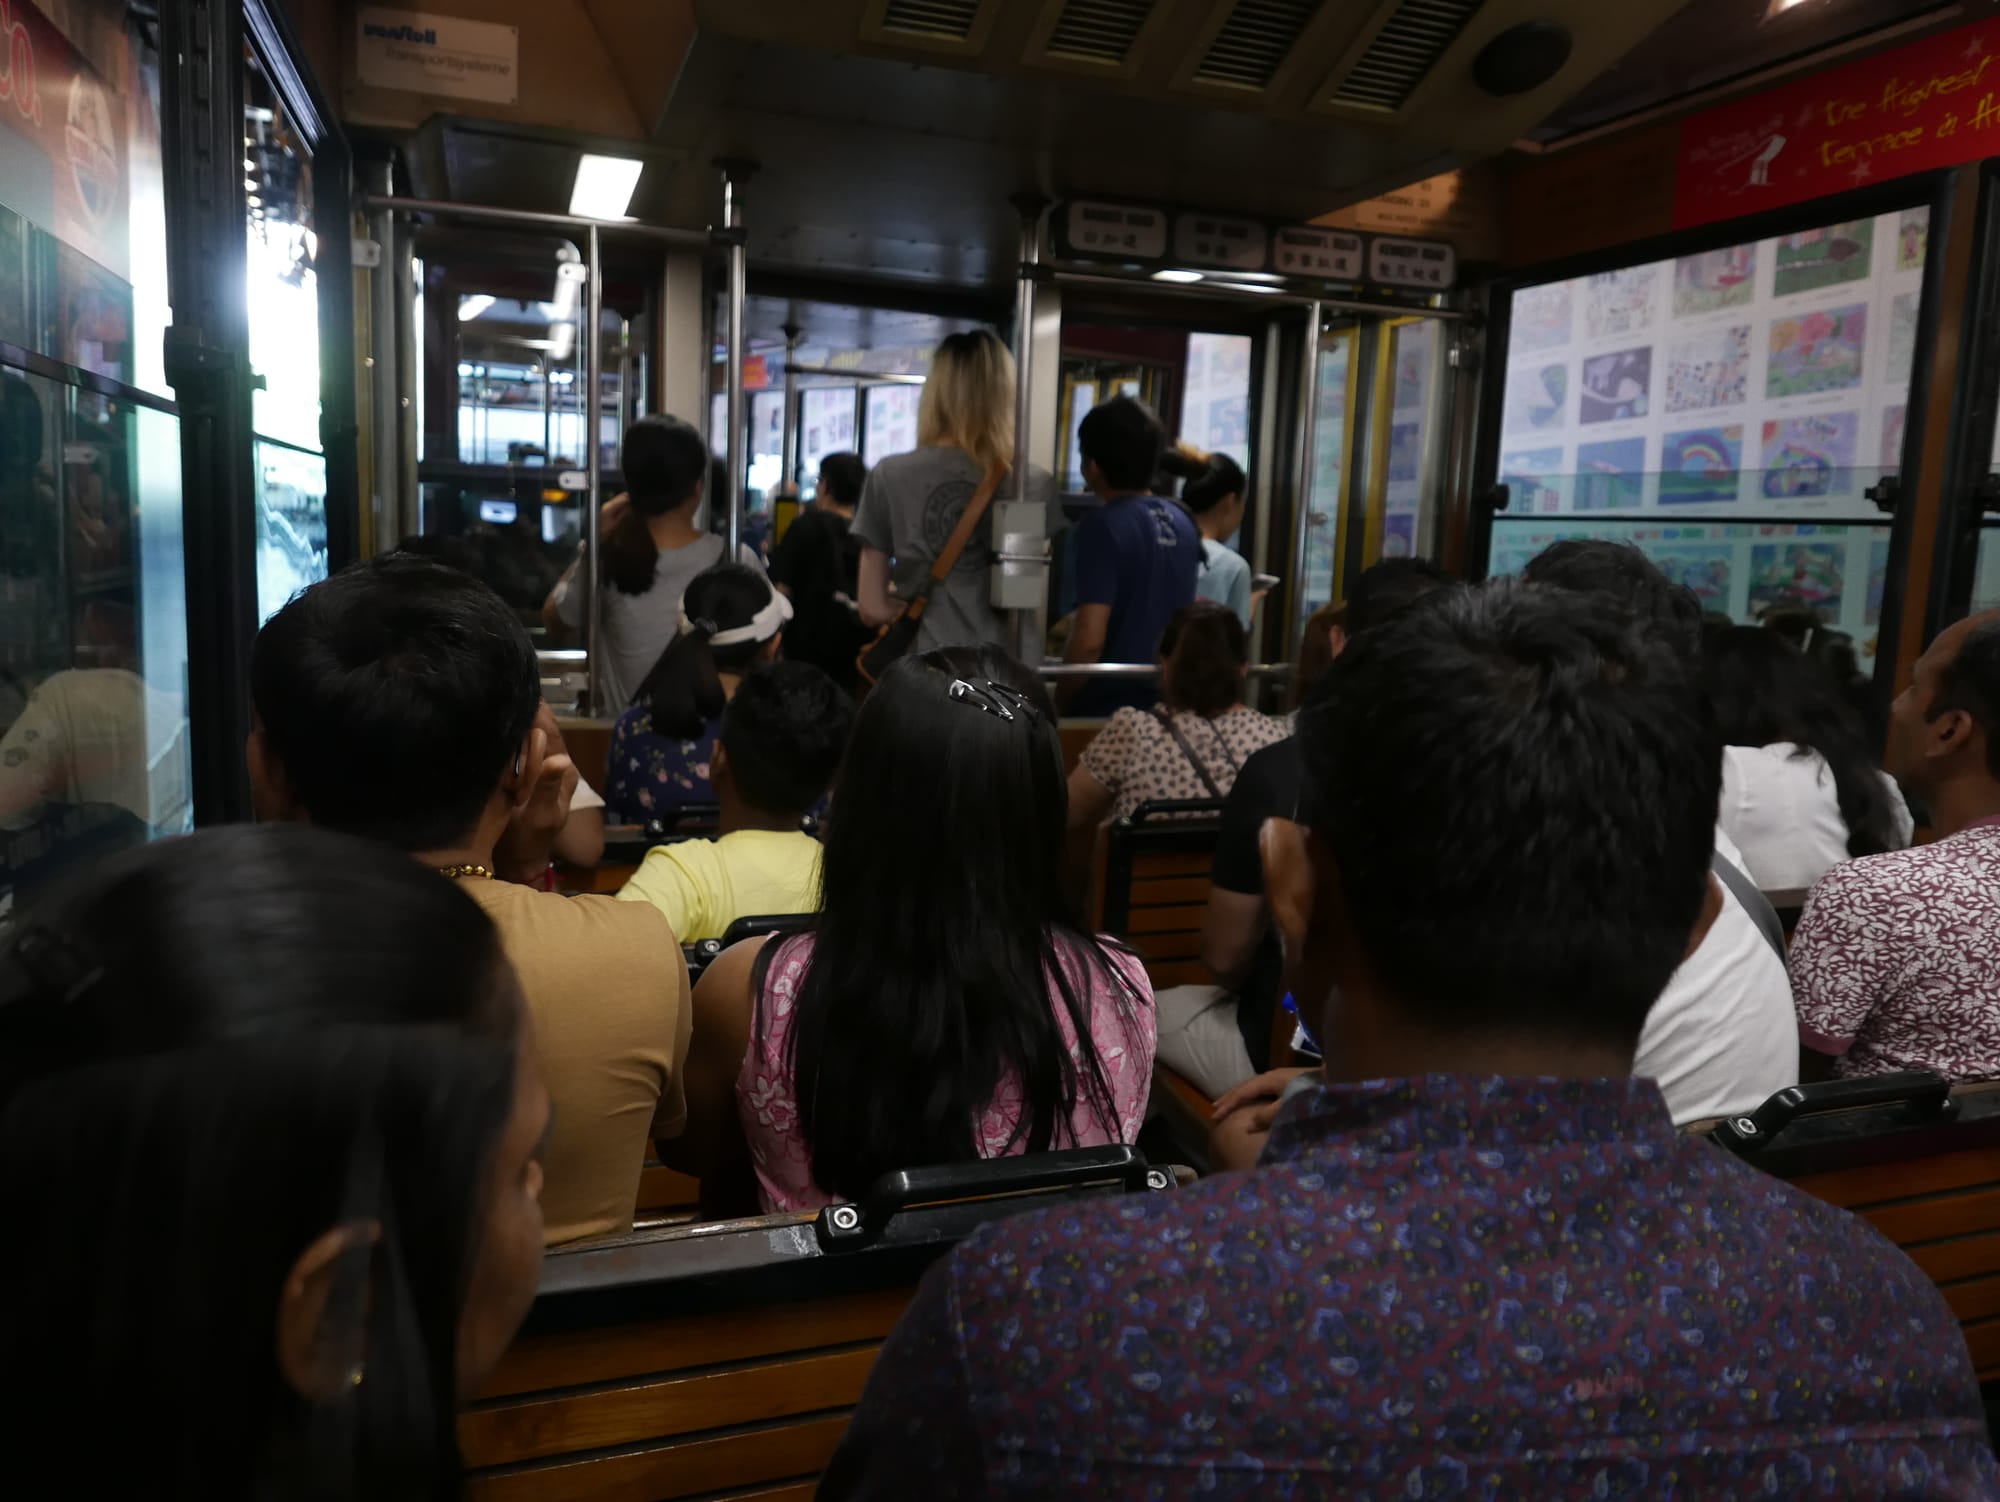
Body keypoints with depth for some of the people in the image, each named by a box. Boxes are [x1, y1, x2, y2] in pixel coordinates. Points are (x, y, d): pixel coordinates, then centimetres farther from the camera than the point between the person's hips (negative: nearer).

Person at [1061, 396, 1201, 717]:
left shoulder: (1103, 526, -14)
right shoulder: (1183, 523, 8)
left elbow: (1089, 641, -20)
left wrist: (1058, 702, -7)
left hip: (1108, 708, -7)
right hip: (1168, 703, 7)